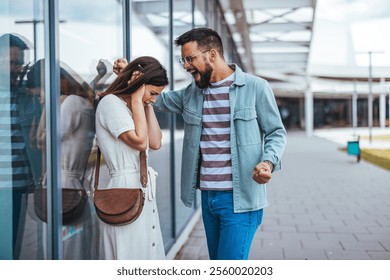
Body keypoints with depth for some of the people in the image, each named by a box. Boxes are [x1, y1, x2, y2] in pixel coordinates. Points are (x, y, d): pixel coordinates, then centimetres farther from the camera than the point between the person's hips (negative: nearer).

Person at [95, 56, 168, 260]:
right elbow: (140, 142, -18)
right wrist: (137, 100, -10)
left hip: (143, 189, 9)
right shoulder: (110, 103, -10)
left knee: (147, 252, 11)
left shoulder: (134, 107, 17)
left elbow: (155, 143, 8)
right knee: (130, 254, -3)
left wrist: (147, 105, 7)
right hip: (125, 189, -9)